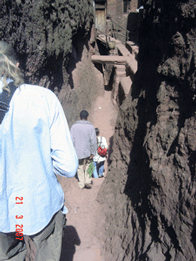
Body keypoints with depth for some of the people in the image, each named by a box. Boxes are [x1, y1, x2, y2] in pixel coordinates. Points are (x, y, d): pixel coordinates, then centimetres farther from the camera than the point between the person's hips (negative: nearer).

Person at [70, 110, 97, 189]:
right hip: (88, 151, -1)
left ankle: (81, 184, 21)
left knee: (80, 168, 13)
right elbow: (93, 141, -7)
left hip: (78, 152, 1)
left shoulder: (74, 126, -4)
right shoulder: (90, 127, -6)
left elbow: (71, 140, -4)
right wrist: (93, 152, 0)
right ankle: (88, 181, 13)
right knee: (88, 167, 16)